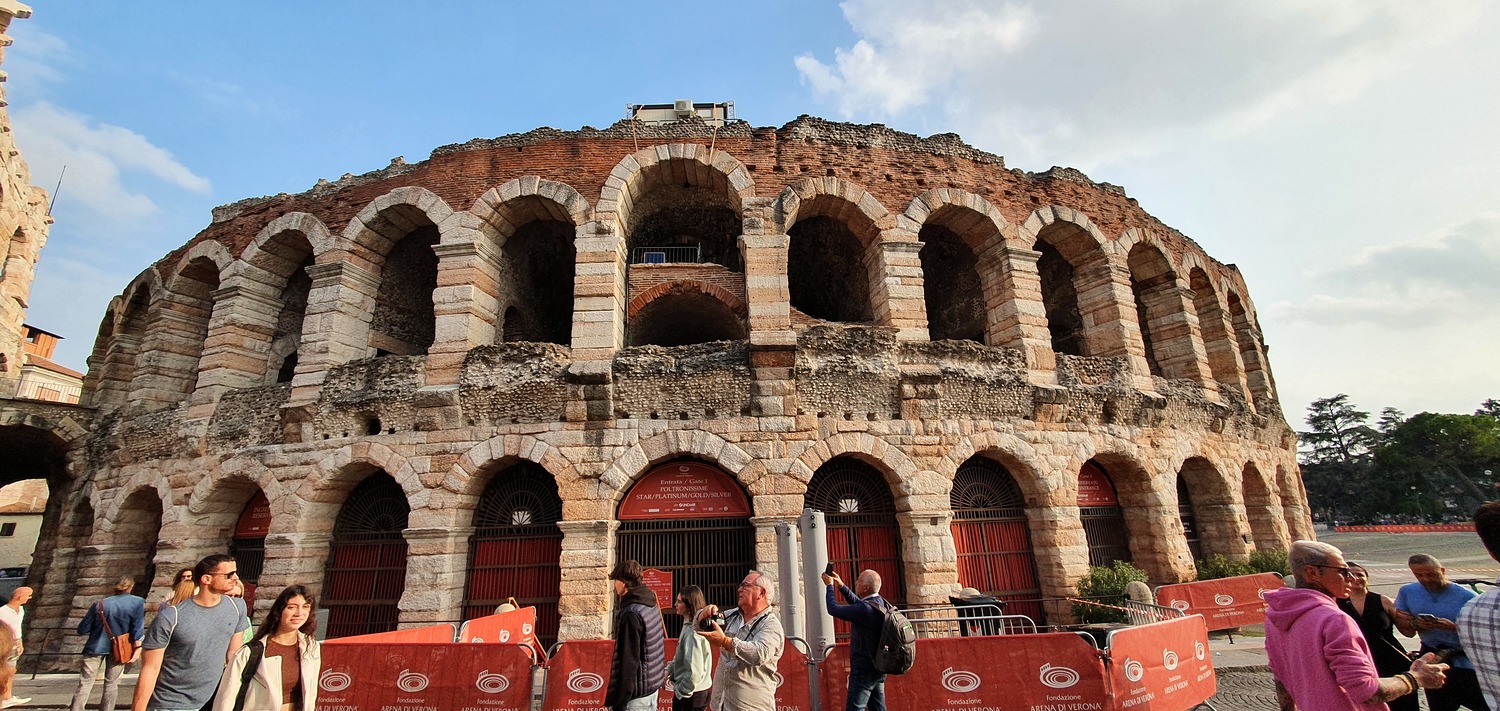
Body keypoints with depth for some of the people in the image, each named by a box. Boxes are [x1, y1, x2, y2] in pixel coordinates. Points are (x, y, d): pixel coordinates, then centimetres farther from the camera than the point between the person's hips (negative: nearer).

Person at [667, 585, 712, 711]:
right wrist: (668, 670, 2)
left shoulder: (692, 632, -25)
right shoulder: (688, 625, 4)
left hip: (691, 695, -8)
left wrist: (681, 691, -16)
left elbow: (695, 671, -28)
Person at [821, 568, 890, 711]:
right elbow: (857, 603, 21)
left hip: (864, 670, -9)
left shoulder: (865, 609, -25)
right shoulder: (880, 603, 3)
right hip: (878, 667, 9)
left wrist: (830, 585, -3)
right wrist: (841, 586, 12)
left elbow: (833, 609, -18)